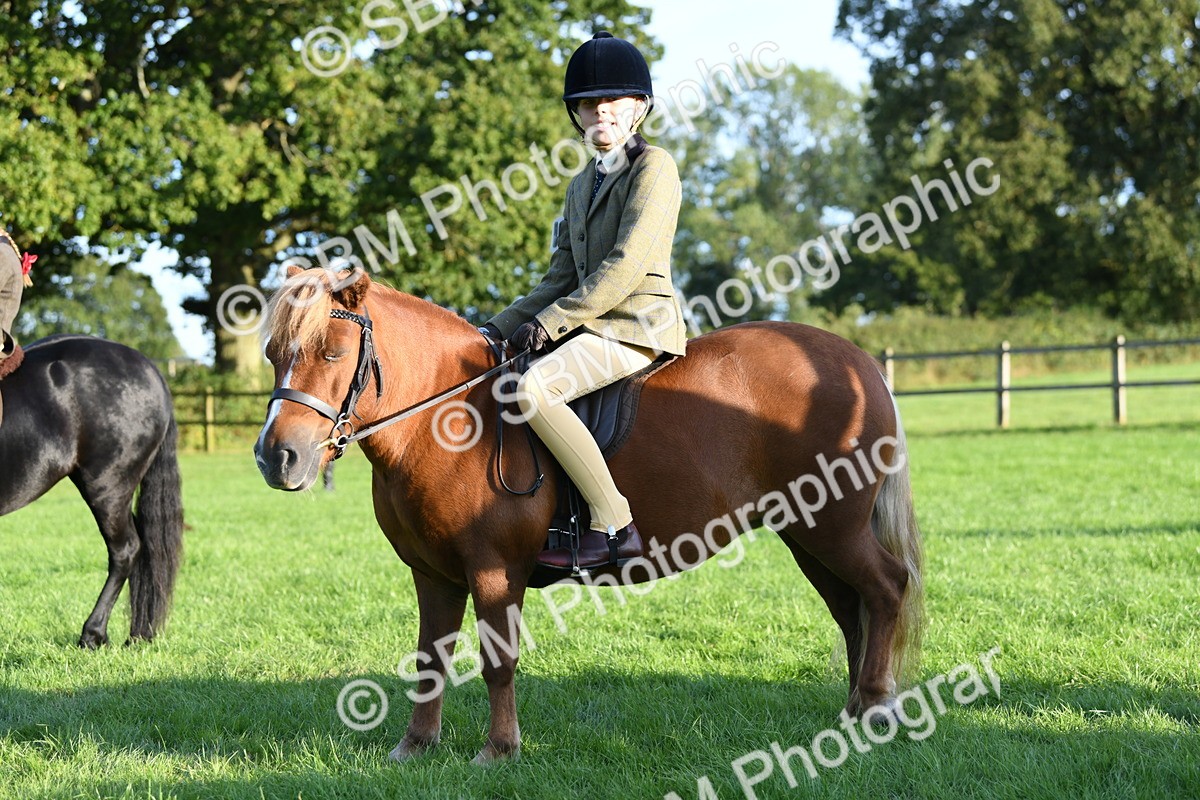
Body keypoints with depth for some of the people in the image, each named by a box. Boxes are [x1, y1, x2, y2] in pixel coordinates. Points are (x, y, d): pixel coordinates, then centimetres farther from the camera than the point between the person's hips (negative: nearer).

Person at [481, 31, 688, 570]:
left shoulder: (654, 167, -7)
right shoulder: (582, 187, 19)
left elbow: (626, 266, -16)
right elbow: (562, 278, 19)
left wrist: (551, 322, -16)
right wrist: (499, 328, 7)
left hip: (639, 325, -10)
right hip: (593, 326, 10)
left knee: (533, 389, -30)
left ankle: (614, 526, -26)